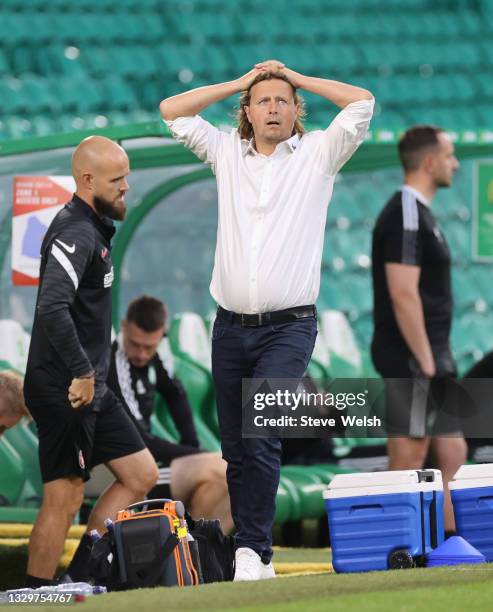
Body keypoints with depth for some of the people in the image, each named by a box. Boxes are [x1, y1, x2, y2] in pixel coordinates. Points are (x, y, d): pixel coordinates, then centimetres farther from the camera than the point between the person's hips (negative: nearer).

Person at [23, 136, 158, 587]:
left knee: (142, 474, 11)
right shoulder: (76, 235, -18)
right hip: (64, 392, -10)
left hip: (91, 389, 10)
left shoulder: (93, 228, 14)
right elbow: (52, 309, -32)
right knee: (64, 499, -6)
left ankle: (78, 581, 13)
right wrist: (81, 372, -25)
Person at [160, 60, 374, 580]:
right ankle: (254, 557, 9)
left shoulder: (318, 155, 6)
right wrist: (240, 83, 15)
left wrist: (296, 78, 8)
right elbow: (171, 112, 14)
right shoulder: (226, 153, 14)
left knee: (261, 437, -18)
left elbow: (361, 103, -3)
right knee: (235, 448, 3)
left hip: (288, 327, -4)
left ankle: (252, 548, -17)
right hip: (230, 326, 4)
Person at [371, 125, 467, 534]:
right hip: (413, 360, -10)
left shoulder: (420, 214, 18)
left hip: (431, 357, 10)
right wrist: (426, 361, -21)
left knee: (452, 454, 12)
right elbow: (403, 294, -21)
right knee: (408, 461, -7)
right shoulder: (405, 215, -15)